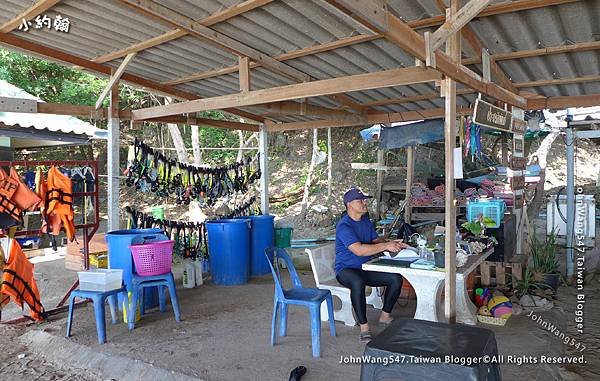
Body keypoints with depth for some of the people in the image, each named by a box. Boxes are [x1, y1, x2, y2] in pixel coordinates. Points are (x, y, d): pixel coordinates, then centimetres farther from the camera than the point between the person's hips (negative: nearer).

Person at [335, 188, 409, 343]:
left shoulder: (366, 221, 10)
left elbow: (376, 241, 12)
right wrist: (386, 245, -28)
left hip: (367, 267, 8)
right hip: (346, 269, -7)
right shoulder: (344, 226, -18)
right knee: (358, 282, -39)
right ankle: (364, 327, -26)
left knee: (396, 278, -9)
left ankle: (385, 316, 10)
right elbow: (359, 250, -29)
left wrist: (392, 244, -9)